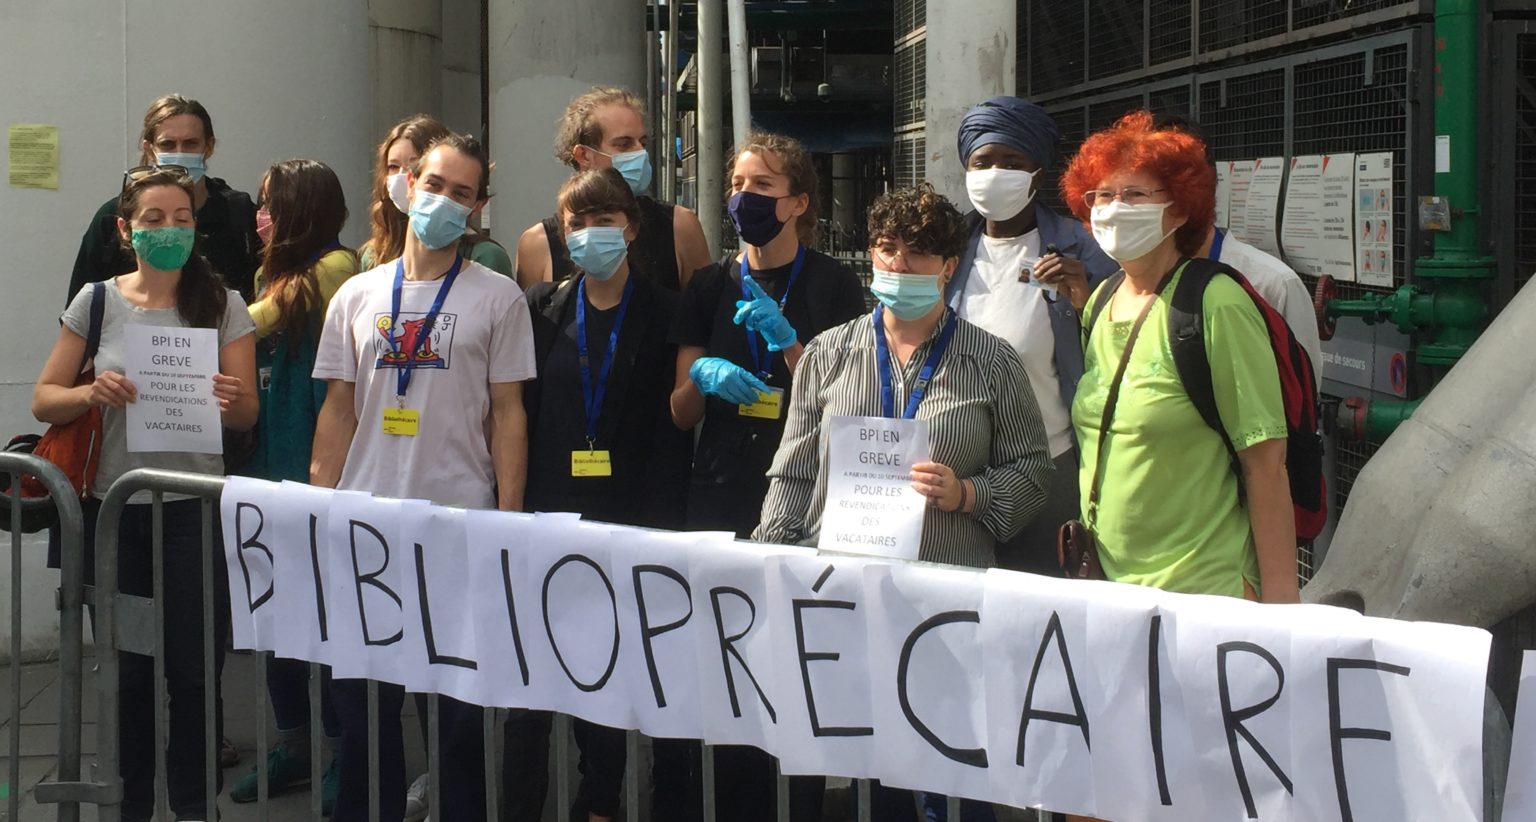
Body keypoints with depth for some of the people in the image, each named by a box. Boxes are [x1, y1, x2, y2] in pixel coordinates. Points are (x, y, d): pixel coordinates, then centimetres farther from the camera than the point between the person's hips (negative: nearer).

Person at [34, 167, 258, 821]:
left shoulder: (223, 305, 1)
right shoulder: (96, 302, 3)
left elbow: (247, 415, 2)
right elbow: (44, 401, 5)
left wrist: (229, 401, -21)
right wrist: (93, 393, -16)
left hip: (194, 509, -1)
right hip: (113, 506, 1)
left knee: (193, 667, 1)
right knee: (127, 667, 8)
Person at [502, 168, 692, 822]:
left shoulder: (663, 315, 2)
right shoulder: (543, 309, 9)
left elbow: (673, 430, -2)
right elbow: (520, 416, 7)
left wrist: (658, 525, -11)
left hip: (626, 519, -2)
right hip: (550, 516, 2)